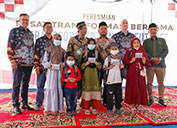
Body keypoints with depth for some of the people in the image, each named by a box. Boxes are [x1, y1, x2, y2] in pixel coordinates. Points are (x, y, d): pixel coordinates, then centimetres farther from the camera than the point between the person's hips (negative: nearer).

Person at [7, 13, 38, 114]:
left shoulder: (30, 33, 16)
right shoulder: (14, 31, 0)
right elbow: (9, 48, -5)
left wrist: (36, 62, 11)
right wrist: (13, 61, -13)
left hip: (29, 64, 5)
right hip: (18, 63, -5)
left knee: (26, 84, 12)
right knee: (17, 84, 2)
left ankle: (25, 104, 23)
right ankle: (16, 106, 13)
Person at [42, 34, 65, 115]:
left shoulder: (62, 50, 12)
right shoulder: (49, 50, 4)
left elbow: (64, 61, 14)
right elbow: (44, 62, 3)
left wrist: (62, 64, -6)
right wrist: (49, 65, -14)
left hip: (59, 72, 3)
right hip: (51, 71, -2)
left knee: (59, 89, 1)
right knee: (50, 89, -2)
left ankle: (56, 108, 11)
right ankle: (47, 108, 9)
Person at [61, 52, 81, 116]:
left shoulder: (76, 68, 6)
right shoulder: (64, 69, 0)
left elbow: (79, 76, 4)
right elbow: (62, 78, 1)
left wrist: (76, 79, -15)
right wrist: (65, 80, -19)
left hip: (75, 86, 2)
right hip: (67, 86, -2)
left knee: (74, 99, 8)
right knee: (68, 99, 2)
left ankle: (73, 110, 21)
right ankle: (69, 111, 15)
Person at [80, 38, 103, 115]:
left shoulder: (97, 53, 9)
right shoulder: (84, 53, 8)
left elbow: (100, 65, 7)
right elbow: (81, 65, 6)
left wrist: (97, 63, -13)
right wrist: (86, 64, -13)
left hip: (95, 73, 1)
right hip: (87, 73, -1)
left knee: (95, 88, -2)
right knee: (87, 88, -4)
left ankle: (94, 107, 11)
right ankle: (87, 108, 7)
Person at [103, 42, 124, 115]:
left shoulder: (119, 59, 11)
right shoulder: (108, 59, -4)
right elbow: (104, 68, -3)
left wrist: (121, 67, -2)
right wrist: (109, 67, -20)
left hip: (118, 80, 5)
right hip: (110, 80, -5)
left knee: (118, 95, 10)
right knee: (110, 95, 0)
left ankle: (118, 108, 24)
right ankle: (109, 109, 13)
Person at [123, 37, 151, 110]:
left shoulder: (142, 52, 6)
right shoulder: (129, 53, 1)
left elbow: (148, 64, 6)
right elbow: (124, 62, -4)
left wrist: (144, 62, -14)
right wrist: (131, 61, -18)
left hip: (140, 73, 2)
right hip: (131, 74, -2)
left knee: (140, 88, 4)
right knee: (132, 88, 1)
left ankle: (138, 104, 18)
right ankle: (133, 105, 13)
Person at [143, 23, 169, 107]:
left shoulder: (162, 40, 17)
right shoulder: (146, 41, 14)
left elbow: (166, 50, 6)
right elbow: (144, 52, 1)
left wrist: (160, 58, -10)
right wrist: (152, 58, -13)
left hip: (161, 64, 1)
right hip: (150, 65, -1)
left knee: (161, 83, 3)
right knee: (149, 82, 1)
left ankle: (161, 99, 15)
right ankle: (151, 98, 12)